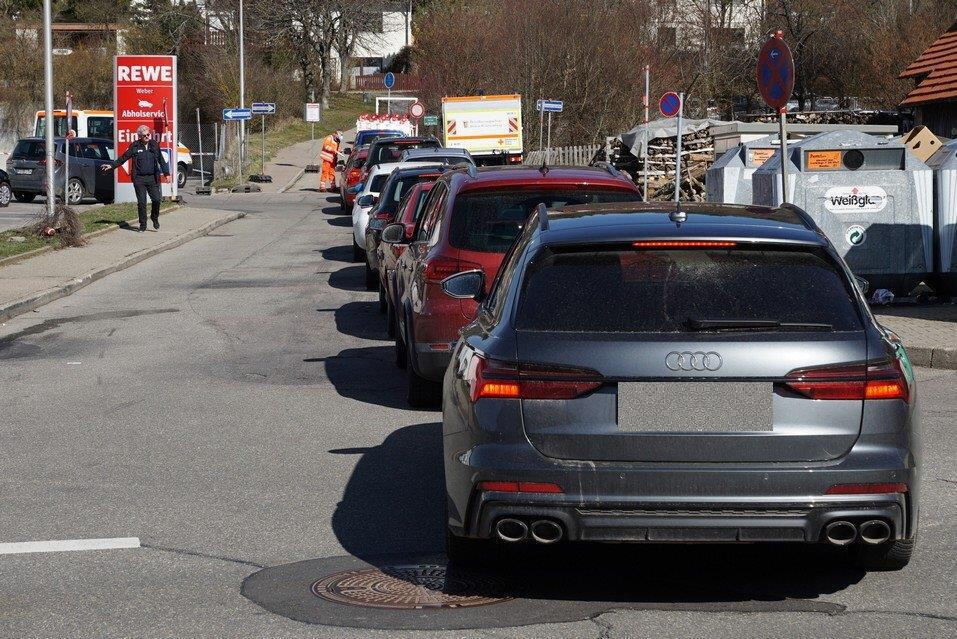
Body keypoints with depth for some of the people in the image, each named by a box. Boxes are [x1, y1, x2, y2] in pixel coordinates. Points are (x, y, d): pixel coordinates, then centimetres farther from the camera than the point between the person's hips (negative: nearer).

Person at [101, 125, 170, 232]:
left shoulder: (154, 145, 7)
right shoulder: (135, 146, 0)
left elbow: (161, 160, 14)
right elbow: (123, 158, 6)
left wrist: (166, 173, 12)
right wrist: (112, 165, 0)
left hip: (152, 178, 1)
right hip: (139, 179, -1)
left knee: (156, 199, -6)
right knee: (141, 202, 1)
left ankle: (155, 218, 20)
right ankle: (143, 224, 11)